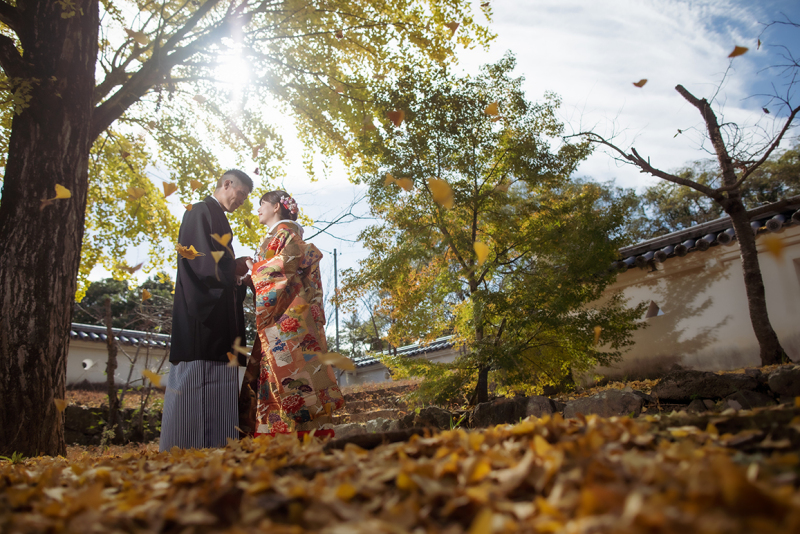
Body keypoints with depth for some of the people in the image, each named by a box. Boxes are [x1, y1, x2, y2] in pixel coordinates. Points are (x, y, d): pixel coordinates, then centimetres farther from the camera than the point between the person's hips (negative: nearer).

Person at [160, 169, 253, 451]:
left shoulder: (217, 218, 25)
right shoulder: (201, 211, -2)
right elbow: (199, 258, -15)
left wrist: (237, 270, 6)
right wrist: (235, 268, -6)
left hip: (218, 315, 10)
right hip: (201, 311, -10)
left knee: (218, 383, 5)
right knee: (196, 383, -10)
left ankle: (216, 447, 7)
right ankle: (186, 449, -7)